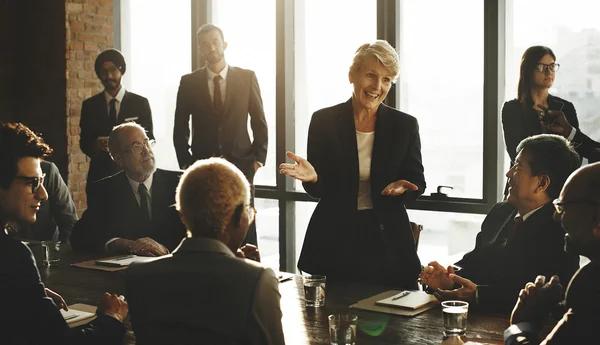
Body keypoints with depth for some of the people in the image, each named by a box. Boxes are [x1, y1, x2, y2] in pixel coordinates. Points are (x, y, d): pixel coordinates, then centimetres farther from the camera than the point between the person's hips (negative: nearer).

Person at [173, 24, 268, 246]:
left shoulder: (247, 77, 3)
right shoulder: (188, 82, 4)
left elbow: (259, 122, 6)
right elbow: (180, 128, 8)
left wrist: (259, 158, -1)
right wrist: (185, 163, 1)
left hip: (240, 165, 0)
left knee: (245, 231, 0)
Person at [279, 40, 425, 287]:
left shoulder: (405, 125, 1)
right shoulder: (323, 120, -1)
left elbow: (417, 181, 4)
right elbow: (317, 190, 2)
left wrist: (402, 187, -18)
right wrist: (312, 177, -21)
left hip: (388, 242, 1)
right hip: (334, 242, -1)